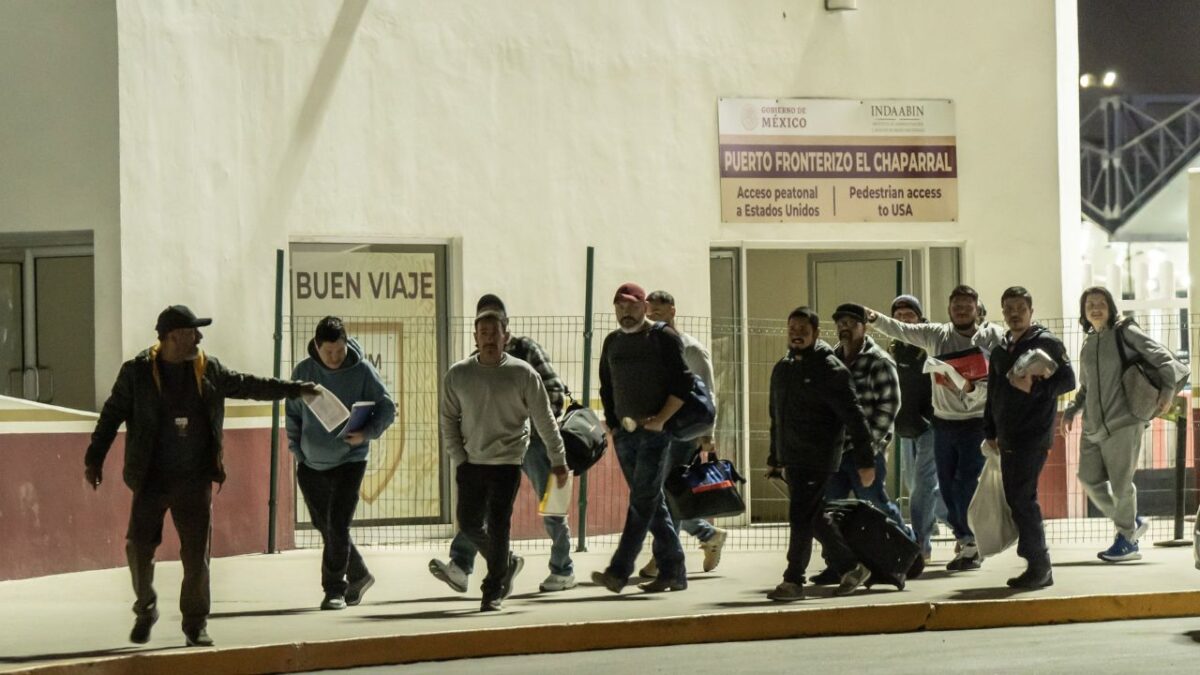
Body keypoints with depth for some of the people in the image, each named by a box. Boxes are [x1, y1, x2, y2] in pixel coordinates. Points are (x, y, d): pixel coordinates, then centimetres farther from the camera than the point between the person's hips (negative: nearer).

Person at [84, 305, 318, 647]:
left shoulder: (209, 370, 5)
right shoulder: (137, 372, -4)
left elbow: (247, 385, 18)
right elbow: (112, 415, 1)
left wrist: (295, 389, 19)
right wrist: (94, 459, -2)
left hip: (195, 480, 2)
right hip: (151, 480, -2)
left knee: (197, 553, 1)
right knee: (139, 546, 0)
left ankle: (196, 623, 12)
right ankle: (145, 611, 24)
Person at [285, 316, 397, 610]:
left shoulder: (362, 371, -8)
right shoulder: (303, 371, -1)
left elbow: (387, 408, -5)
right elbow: (292, 414, 9)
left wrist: (367, 433, -22)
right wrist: (297, 450, 1)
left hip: (349, 462, -4)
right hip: (310, 464, 4)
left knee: (337, 526, -11)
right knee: (324, 527, 11)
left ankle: (335, 589, -1)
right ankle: (359, 575, 30)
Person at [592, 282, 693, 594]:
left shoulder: (664, 337, -4)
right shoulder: (612, 342, 14)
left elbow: (683, 384, -8)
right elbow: (606, 387, 23)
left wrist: (660, 420, -16)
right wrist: (612, 424, 12)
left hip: (656, 431, -7)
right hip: (624, 432, 7)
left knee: (642, 501, -11)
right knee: (652, 502, 8)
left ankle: (619, 571, -18)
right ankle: (673, 572, 13)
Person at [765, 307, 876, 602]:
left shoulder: (830, 369, -10)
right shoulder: (782, 369, 13)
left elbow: (853, 416, -13)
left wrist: (865, 461, -16)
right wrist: (775, 458, 22)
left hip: (818, 458, -7)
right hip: (792, 460, 8)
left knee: (802, 518, -11)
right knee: (816, 519, 13)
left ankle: (793, 581, -9)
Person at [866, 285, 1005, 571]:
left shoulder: (993, 338, -6)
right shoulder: (936, 335, 4)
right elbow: (901, 330, -3)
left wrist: (972, 389, -31)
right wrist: (876, 319, -21)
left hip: (976, 422, -4)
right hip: (944, 422, 4)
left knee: (967, 483, -10)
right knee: (947, 485, 8)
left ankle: (972, 544, 0)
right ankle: (964, 537, 24)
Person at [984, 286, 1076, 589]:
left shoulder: (1046, 342, -3)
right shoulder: (1000, 351, 19)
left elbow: (1068, 380, -10)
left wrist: (1034, 387, -23)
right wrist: (990, 433, 20)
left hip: (1034, 436, -8)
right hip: (1008, 439, 8)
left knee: (1023, 498, -13)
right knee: (1014, 499, 6)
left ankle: (1038, 566, -7)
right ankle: (1038, 567, 12)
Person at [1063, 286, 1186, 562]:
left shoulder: (1125, 333, -1)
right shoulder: (1088, 345, 16)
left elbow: (1161, 357, -8)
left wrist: (1168, 388, -22)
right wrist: (1072, 411, 14)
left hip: (1123, 421, -6)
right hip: (1093, 424, 7)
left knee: (1121, 483, -5)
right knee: (1090, 478, 1)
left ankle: (1126, 540, 9)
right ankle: (1133, 522, 19)